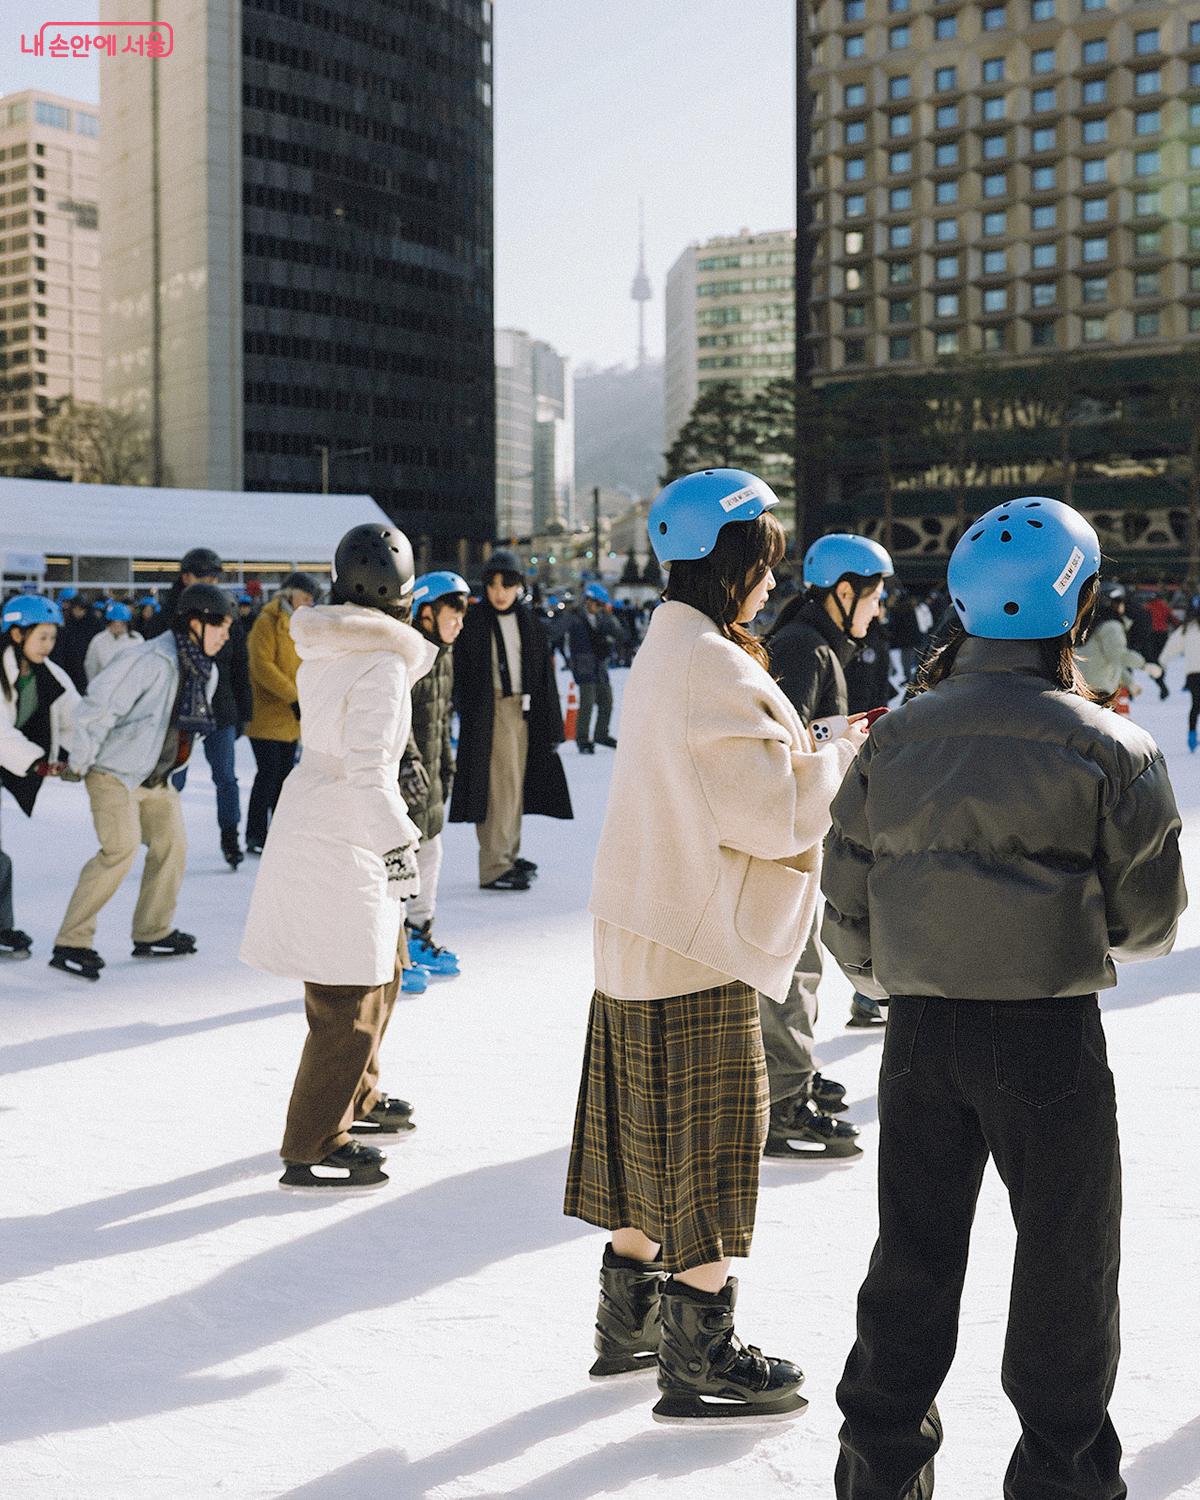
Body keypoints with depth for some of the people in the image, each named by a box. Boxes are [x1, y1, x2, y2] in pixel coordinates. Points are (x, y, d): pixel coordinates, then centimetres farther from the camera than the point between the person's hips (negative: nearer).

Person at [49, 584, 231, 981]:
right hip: (115, 770, -9)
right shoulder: (150, 661, -24)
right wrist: (79, 766, -16)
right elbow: (96, 710, -23)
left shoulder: (205, 671, 4)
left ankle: (153, 933, 25)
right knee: (121, 848, -19)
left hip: (155, 776, 9)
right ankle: (71, 944, -14)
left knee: (172, 845, 9)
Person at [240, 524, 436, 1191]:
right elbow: (366, 765, -25)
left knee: (383, 963, 24)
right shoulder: (383, 663, -19)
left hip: (311, 812, 10)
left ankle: (357, 1099, 39)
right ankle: (313, 1148, 5)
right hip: (342, 838, -10)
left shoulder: (329, 648, 7)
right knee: (351, 996, -2)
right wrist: (398, 842, -24)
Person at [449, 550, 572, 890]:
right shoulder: (474, 620, -6)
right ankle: (494, 868, -7)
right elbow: (462, 673, -8)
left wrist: (548, 721, 8)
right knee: (499, 785, -8)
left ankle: (508, 855, 21)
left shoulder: (527, 620, 9)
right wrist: (467, 714, -15)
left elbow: (542, 671, 11)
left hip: (522, 709, 6)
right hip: (490, 711, -5)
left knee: (515, 784, 10)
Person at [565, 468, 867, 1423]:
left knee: (654, 1131, 17)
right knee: (710, 1138, -1)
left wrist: (820, 754, 10)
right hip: (696, 945, -10)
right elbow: (770, 813, -21)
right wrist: (854, 758, -6)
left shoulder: (666, 650, 13)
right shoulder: (713, 666, -19)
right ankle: (700, 1361, 8)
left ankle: (630, 1322, 29)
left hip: (643, 935, 10)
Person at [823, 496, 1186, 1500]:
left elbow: (848, 913, 5)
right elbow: (1149, 920, -5)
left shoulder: (895, 738, 1)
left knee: (914, 1249, 16)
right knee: (1067, 1257, 11)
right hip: (1048, 1031, -4)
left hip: (921, 1029, 4)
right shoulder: (1107, 748, -10)